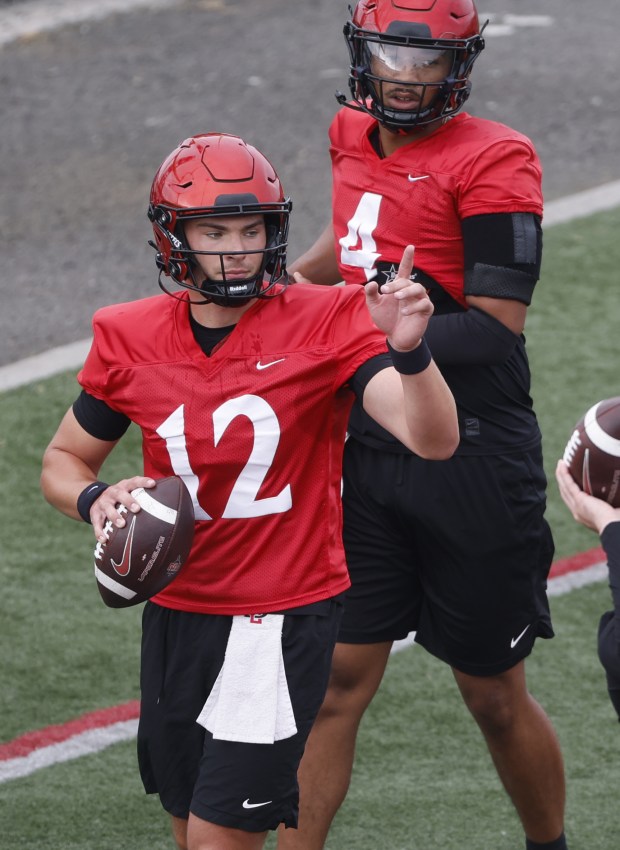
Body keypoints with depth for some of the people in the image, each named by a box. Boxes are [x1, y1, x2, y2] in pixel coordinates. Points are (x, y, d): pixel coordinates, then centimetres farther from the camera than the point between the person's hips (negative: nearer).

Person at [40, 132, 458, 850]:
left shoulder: (324, 325, -10)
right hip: (174, 614, 4)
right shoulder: (132, 338, -1)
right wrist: (95, 500, -10)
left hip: (282, 619, -4)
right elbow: (62, 461, 13)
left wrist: (408, 350, -39)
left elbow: (434, 440, -21)